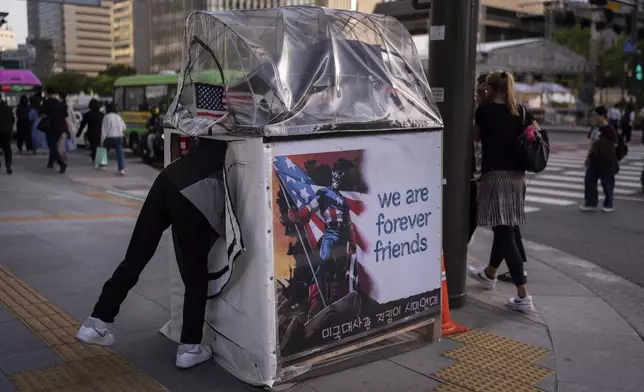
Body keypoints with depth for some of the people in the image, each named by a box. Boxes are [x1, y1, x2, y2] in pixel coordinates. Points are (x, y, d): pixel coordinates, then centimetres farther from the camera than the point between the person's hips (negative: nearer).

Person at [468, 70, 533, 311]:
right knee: (505, 228, 19)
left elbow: (476, 137, 9)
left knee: (504, 231, -7)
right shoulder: (522, 112, 6)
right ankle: (489, 274, 42)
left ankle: (523, 295, -11)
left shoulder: (485, 110, -5)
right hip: (517, 176, 6)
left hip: (494, 174, -6)